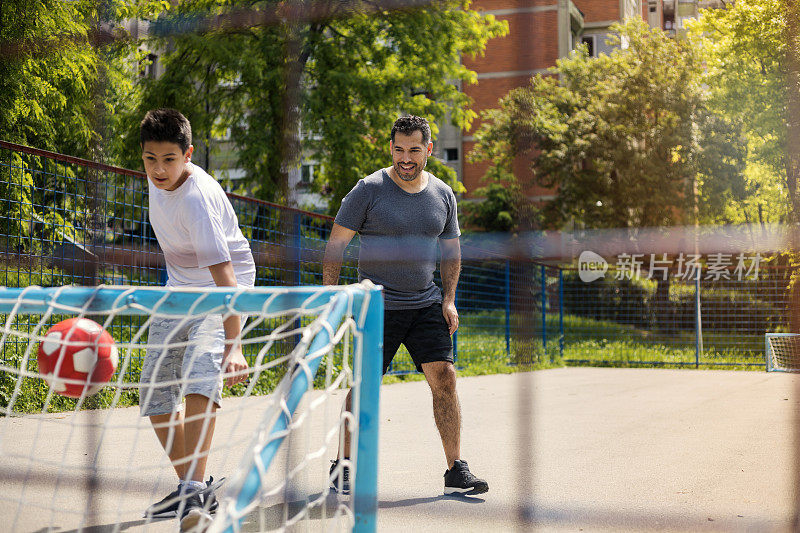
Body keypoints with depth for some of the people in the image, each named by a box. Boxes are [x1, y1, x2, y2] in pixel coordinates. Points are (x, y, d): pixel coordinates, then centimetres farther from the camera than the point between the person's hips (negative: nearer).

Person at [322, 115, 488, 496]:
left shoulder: (443, 195, 7)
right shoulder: (369, 190, -6)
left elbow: (451, 250, 18)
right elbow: (336, 244, -4)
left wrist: (449, 299, 8)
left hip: (427, 305, 4)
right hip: (376, 307, -4)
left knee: (444, 376, -5)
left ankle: (456, 471, 2)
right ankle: (342, 466, 16)